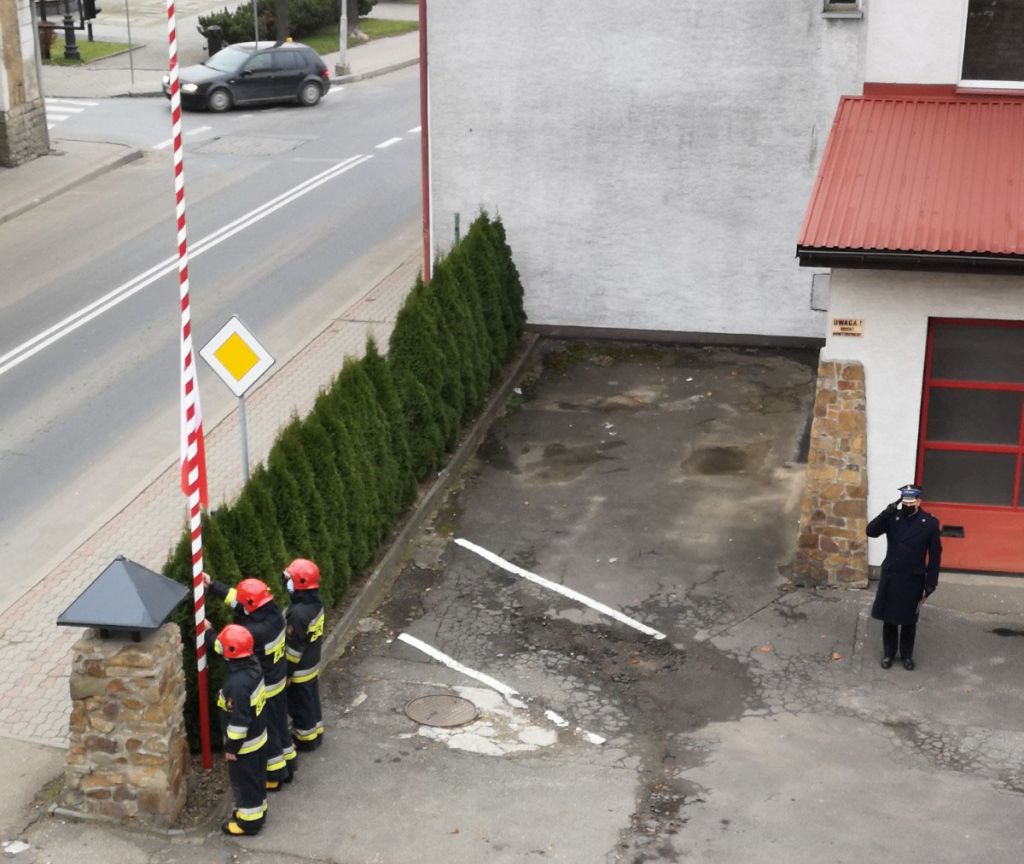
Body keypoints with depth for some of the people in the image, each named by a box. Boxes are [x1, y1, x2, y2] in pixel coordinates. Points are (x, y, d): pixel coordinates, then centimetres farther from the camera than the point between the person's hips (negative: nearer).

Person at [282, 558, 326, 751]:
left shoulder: (298, 613, -31)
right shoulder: (316, 603, -6)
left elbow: (293, 648, -23)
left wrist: (286, 673, -15)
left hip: (299, 670, -8)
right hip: (312, 665, 8)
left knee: (300, 706, 11)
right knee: (311, 700, 23)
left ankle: (306, 739, 25)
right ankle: (315, 733, 38)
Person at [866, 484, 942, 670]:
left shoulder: (930, 523, -10)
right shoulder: (892, 518, -6)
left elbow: (935, 554, -5)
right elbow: (871, 531, -18)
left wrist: (931, 581, -6)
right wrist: (887, 513, -30)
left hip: (914, 580, -1)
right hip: (890, 577, 1)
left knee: (909, 620, 13)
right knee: (889, 619, 12)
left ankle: (907, 654, 30)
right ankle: (888, 653, 28)